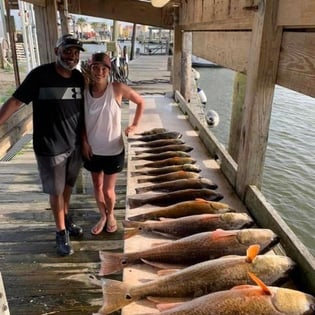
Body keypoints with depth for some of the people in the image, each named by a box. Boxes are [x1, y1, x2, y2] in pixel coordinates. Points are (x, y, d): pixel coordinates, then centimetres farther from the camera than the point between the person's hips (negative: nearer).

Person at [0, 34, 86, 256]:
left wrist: (85, 139, 10)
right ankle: (61, 232, 26)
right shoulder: (40, 75, -14)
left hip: (75, 145, 5)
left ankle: (66, 218, 44)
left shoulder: (79, 78, 1)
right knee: (56, 191, 8)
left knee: (68, 185, 21)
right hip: (50, 148, -4)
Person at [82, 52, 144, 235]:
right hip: (92, 149, 3)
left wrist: (135, 125, -3)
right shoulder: (84, 90, -8)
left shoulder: (118, 89, -16)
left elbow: (141, 102, -1)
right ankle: (103, 216, 42)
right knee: (97, 186, 17)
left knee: (108, 191, 6)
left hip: (113, 150, -3)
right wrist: (84, 142, -6)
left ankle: (111, 215, 38)